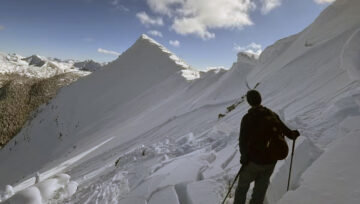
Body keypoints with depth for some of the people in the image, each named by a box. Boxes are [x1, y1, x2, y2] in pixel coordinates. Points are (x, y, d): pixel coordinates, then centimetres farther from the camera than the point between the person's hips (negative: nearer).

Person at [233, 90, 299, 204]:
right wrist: (294, 134, 26)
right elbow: (286, 131, 6)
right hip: (271, 161, 4)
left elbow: (243, 141, -17)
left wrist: (244, 156, -5)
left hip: (253, 161, -3)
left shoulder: (247, 118, -14)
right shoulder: (272, 115, -2)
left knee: (243, 186, 19)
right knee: (260, 189, 20)